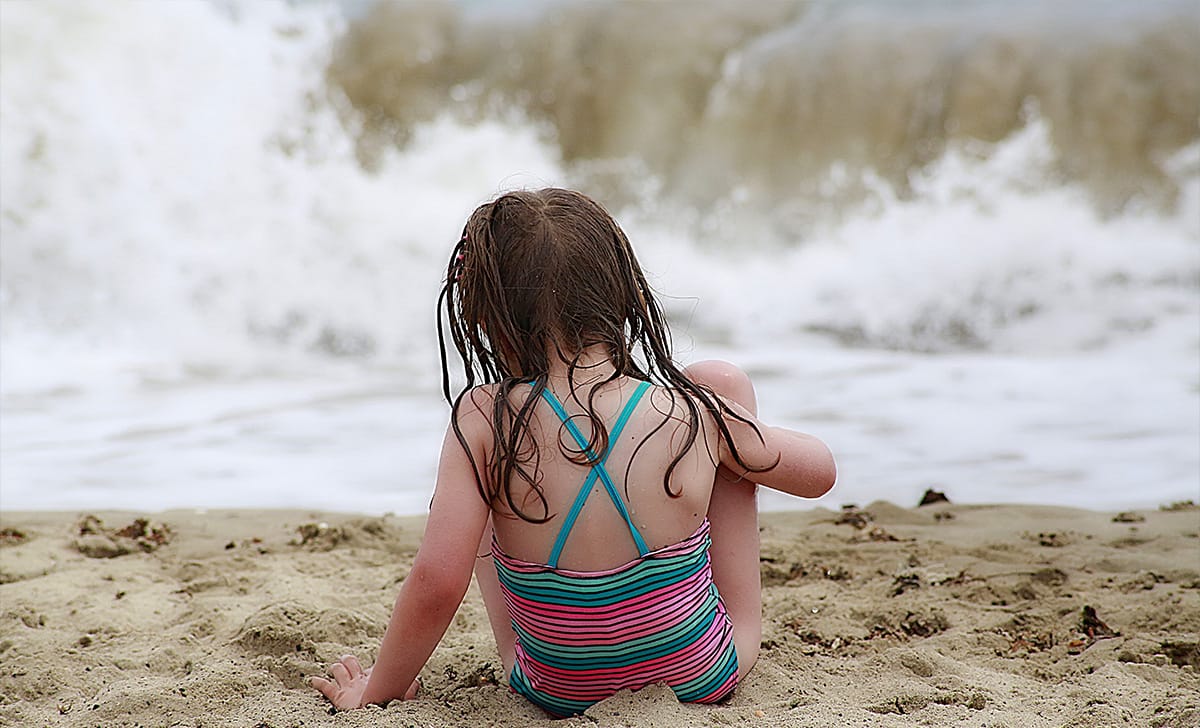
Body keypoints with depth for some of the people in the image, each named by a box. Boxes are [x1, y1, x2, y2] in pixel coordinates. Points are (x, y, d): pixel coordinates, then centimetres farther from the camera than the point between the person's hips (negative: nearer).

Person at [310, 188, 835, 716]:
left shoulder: (484, 421, -21)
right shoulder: (696, 414, -17)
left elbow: (435, 586, -24)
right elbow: (820, 470, 0)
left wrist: (377, 689, -7)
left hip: (559, 697, 1)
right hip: (703, 680, 0)